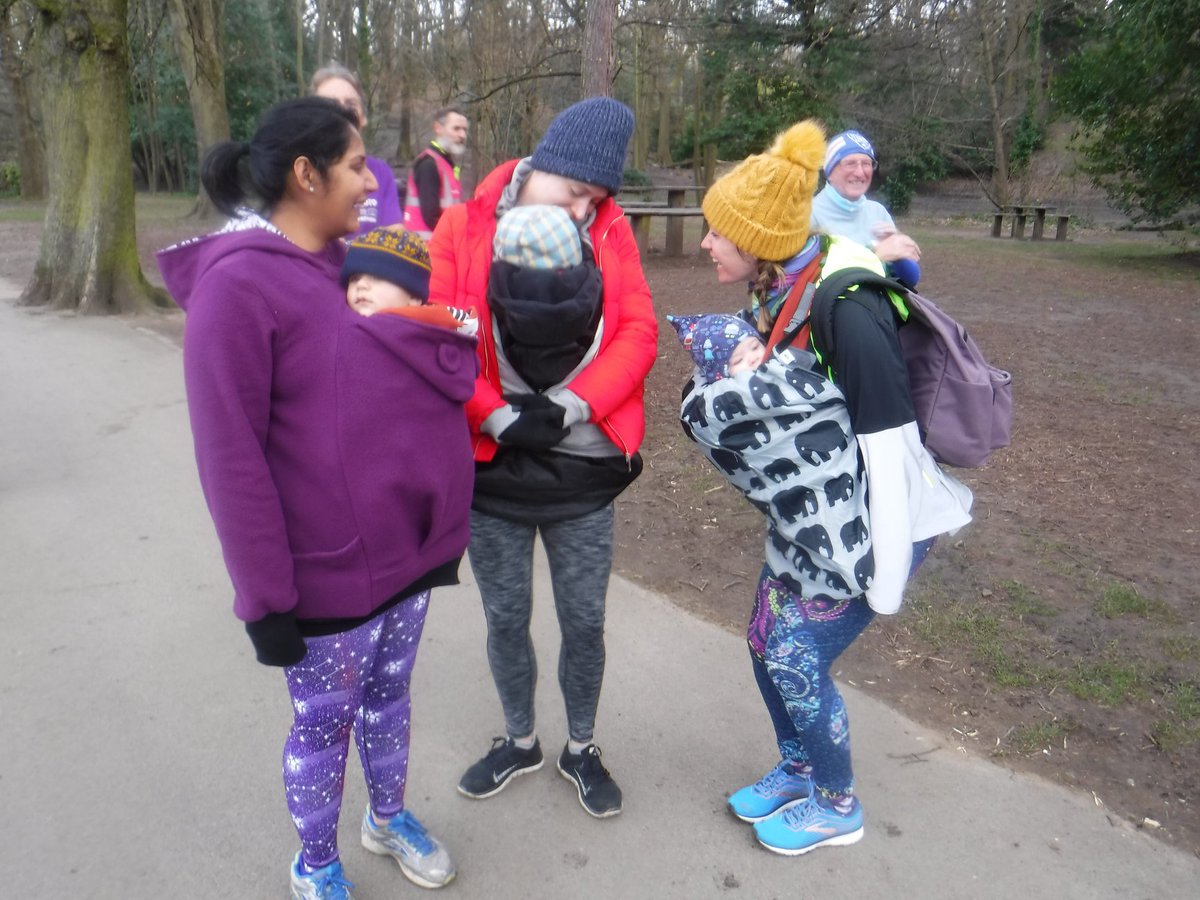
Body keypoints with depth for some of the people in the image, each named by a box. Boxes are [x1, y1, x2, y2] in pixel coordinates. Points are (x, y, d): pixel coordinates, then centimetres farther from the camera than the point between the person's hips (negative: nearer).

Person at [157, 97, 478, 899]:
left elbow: (442, 372, 12)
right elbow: (231, 457, -18)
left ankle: (389, 817, 48)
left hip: (408, 548, 6)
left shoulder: (360, 262, 6)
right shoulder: (237, 284, -16)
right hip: (329, 570, -6)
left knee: (388, 694, 24)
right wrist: (266, 596, -16)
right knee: (324, 721, 14)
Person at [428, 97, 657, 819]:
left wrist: (570, 407, -16)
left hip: (584, 471, 1)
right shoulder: (465, 228, -5)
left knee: (585, 621, 12)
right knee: (506, 619, 15)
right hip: (493, 469, 0)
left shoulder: (611, 230, 0)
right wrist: (499, 417, -19)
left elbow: (639, 332, -5)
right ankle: (521, 740, 41)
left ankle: (581, 748, 38)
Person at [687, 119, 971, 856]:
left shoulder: (845, 309, -26)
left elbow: (889, 444, -25)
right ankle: (797, 769, 42)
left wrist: (882, 565, -21)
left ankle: (838, 807, 30)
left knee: (798, 662, 2)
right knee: (767, 642, 15)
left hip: (861, 521, -8)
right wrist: (727, 360, -7)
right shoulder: (777, 296, 1)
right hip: (810, 517, 8)